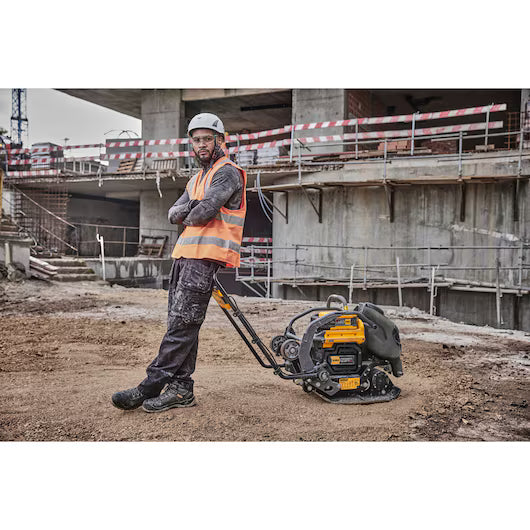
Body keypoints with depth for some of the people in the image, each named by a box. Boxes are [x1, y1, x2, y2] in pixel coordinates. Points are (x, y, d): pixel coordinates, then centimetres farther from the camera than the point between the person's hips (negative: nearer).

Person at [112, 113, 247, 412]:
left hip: (204, 258, -9)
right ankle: (182, 389, 11)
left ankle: (149, 388, -10)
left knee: (181, 323, -10)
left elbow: (206, 211, -17)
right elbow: (174, 214, 16)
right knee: (183, 325, 7)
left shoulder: (227, 172, -2)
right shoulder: (197, 179, 27)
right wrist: (189, 208, -4)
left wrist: (189, 216, 3)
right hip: (185, 255, 9)